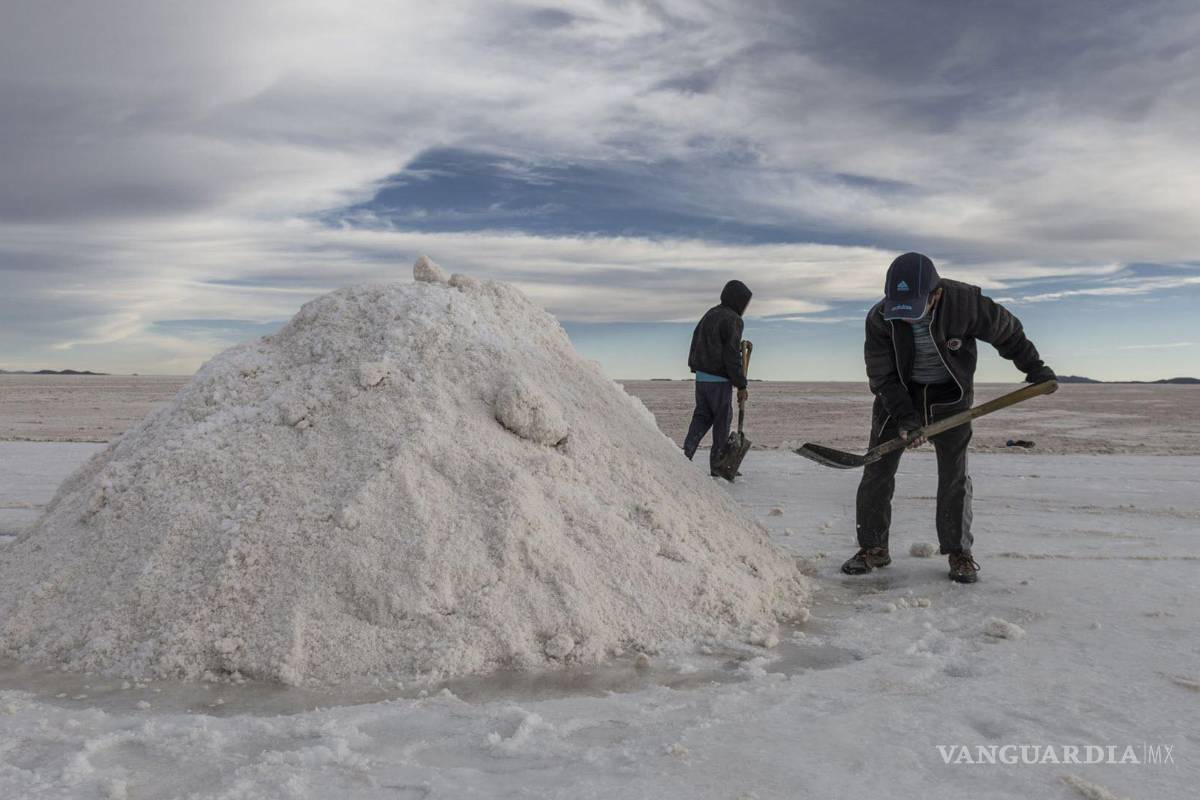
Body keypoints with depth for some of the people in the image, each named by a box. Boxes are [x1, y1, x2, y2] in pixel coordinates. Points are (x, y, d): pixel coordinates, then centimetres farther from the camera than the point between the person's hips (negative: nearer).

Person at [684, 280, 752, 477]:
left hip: (701, 376, 7)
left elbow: (697, 345, 17)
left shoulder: (710, 314, 15)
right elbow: (732, 357, -17)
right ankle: (718, 466, 9)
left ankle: (686, 453, -2)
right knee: (723, 420, 3)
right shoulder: (732, 320, -11)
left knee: (701, 417, 13)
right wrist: (741, 385, -12)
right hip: (719, 379, -7)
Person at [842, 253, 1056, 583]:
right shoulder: (879, 318, -22)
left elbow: (1007, 331, -5)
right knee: (877, 471, -3)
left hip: (950, 394, 0)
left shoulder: (966, 302, -24)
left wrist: (1034, 367, 3)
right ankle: (873, 548, 8)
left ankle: (959, 553, 11)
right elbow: (882, 376, -18)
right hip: (899, 394, 1)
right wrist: (904, 416, -28)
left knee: (954, 475, -2)